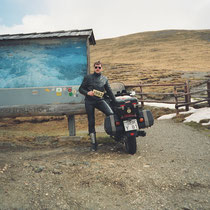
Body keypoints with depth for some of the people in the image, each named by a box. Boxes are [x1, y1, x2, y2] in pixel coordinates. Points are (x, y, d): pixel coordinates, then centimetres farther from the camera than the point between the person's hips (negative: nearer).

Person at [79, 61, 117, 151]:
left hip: (100, 100, 1)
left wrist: (115, 102, 15)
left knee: (111, 113, -25)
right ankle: (93, 143, 13)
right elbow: (81, 89, 9)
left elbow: (109, 91, 19)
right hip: (89, 101, -1)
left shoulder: (104, 79, 16)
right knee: (91, 122, 1)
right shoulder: (88, 77, 10)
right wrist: (87, 93, -12)